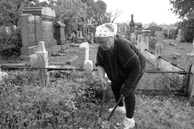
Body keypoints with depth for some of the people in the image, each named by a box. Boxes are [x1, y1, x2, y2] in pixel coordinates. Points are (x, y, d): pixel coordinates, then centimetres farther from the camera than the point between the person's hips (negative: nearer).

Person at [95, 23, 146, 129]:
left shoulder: (122, 47, -42)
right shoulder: (102, 48, -21)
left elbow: (136, 67, -37)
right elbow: (99, 63, -11)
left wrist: (127, 85, -30)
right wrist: (102, 78, -27)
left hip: (135, 69, -7)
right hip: (121, 69, 7)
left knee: (129, 92, -14)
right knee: (114, 87, 13)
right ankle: (121, 107, 37)